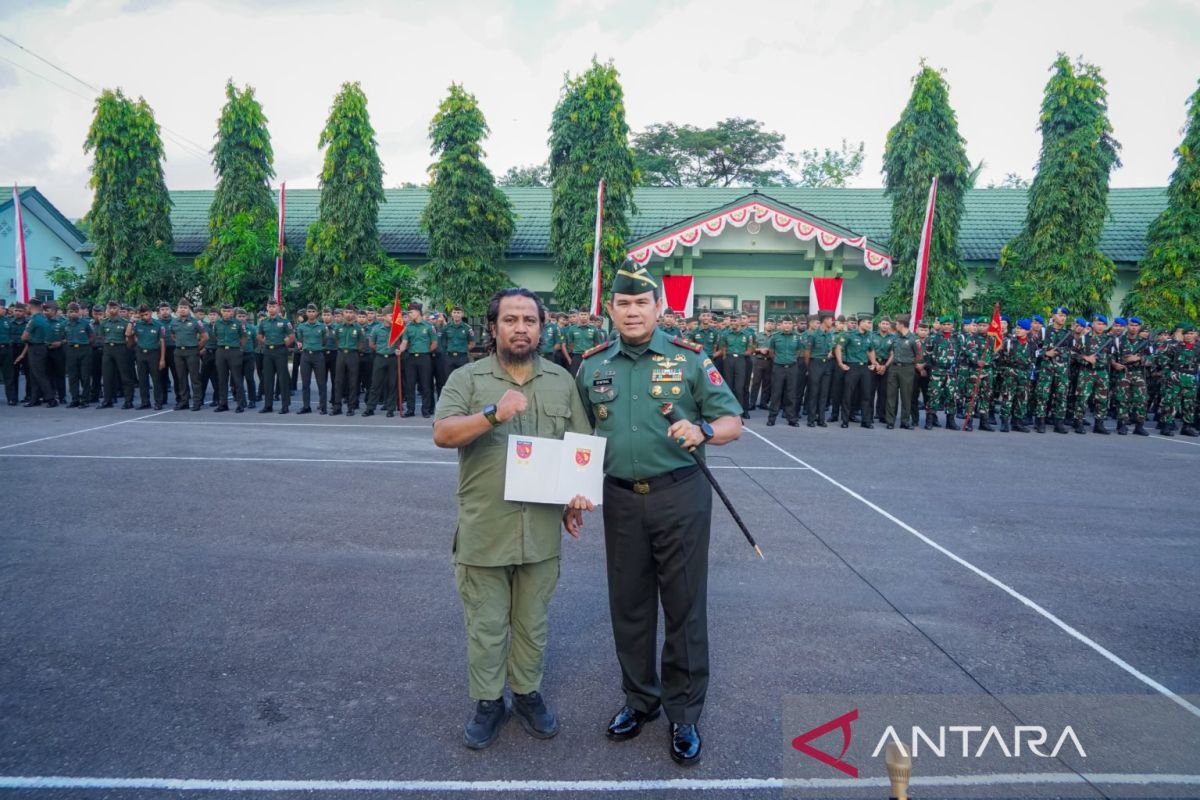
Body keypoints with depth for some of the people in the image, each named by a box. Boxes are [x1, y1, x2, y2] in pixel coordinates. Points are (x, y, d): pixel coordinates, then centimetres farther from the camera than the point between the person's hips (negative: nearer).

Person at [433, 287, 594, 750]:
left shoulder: (562, 381, 7)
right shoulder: (467, 378, -2)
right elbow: (443, 434, -15)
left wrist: (576, 499, -1)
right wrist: (493, 414, -29)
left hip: (542, 530, 2)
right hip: (483, 530, -2)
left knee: (532, 622, 17)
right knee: (485, 625, 11)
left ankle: (528, 693, 36)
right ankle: (488, 702, 31)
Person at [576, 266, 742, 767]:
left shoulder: (690, 359, -4)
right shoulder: (593, 366, 6)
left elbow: (732, 423, -2)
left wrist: (702, 431, -24)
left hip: (680, 496, -3)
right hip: (620, 499, 3)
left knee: (684, 606, 6)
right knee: (628, 604, 14)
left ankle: (683, 714, 25)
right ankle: (639, 699, 35)